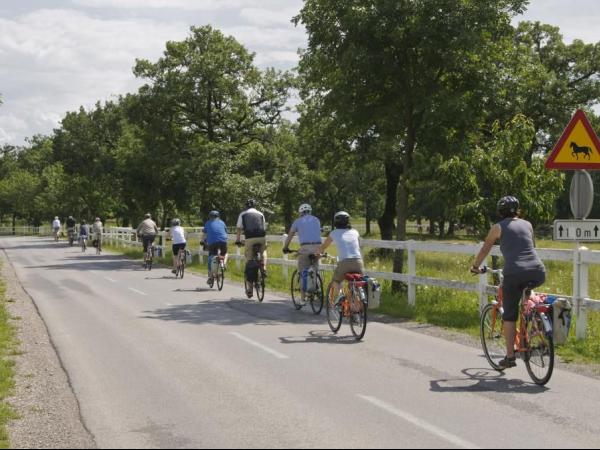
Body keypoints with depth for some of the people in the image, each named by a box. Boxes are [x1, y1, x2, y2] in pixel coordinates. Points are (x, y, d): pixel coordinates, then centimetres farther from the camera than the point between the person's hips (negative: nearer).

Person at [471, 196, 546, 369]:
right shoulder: (527, 224, 20)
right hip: (538, 273, 4)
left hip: (514, 273, -3)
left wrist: (475, 267, 37)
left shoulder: (498, 227, 11)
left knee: (509, 315, 8)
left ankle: (510, 357, 5)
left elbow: (485, 250, 20)